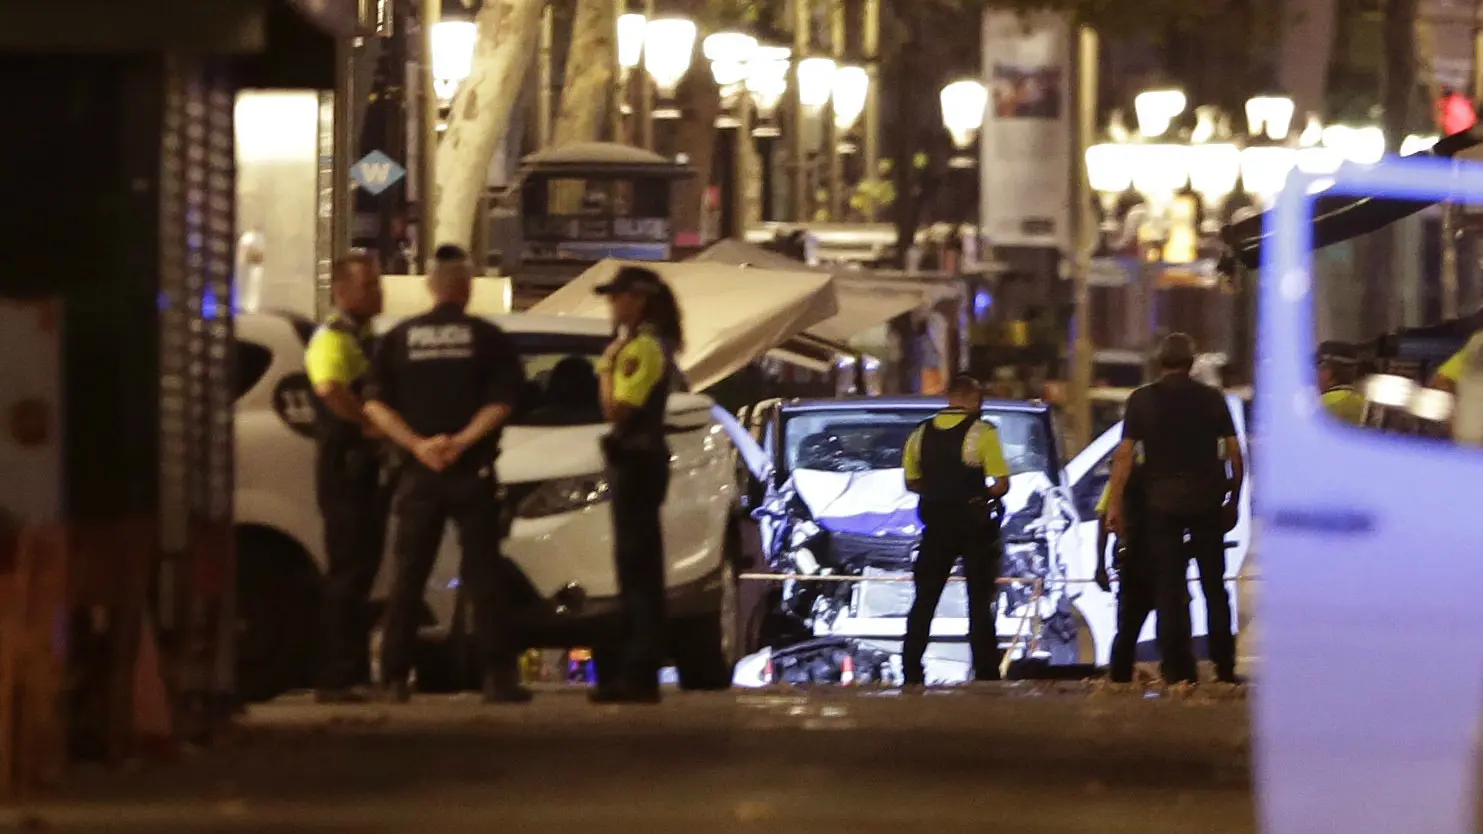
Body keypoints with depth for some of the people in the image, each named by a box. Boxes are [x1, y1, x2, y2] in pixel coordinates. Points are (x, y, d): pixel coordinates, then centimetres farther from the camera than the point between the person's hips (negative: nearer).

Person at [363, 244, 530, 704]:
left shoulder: (399, 338, 5)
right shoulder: (487, 338, -1)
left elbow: (375, 403, -3)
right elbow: (503, 400, -11)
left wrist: (418, 444, -9)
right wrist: (462, 440, -12)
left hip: (418, 473, 2)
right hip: (472, 471, -2)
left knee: (408, 575, 7)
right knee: (483, 572, 0)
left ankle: (395, 677, 4)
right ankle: (499, 676, -6)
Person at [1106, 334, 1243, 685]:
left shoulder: (1143, 400, 0)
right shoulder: (1212, 399, 4)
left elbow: (1124, 455, -6)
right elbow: (1234, 452, 4)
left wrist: (1115, 504, -4)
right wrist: (1233, 500, 13)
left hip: (1162, 503, -1)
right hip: (1207, 503, 1)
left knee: (1169, 591, 1)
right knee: (1214, 587, 10)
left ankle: (1179, 671, -3)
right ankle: (1225, 669, 9)